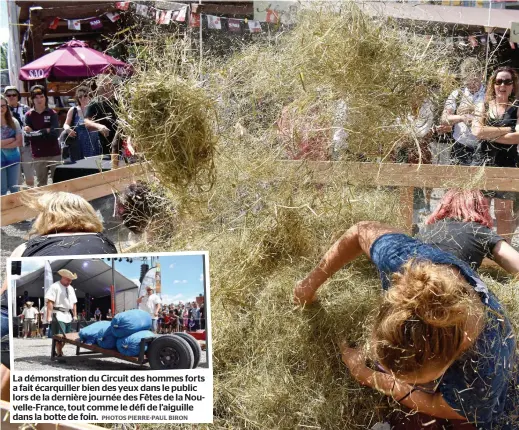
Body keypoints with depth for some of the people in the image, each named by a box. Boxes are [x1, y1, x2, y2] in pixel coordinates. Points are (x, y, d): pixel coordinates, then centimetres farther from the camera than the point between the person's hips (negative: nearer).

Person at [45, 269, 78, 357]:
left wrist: (75, 315, 15)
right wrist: (49, 316, -20)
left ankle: (58, 351, 21)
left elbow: (74, 303, 20)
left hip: (68, 316, 7)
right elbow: (50, 302, -14)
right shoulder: (55, 287, -7)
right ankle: (59, 354, -3)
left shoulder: (70, 288, 17)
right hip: (58, 315, -7)